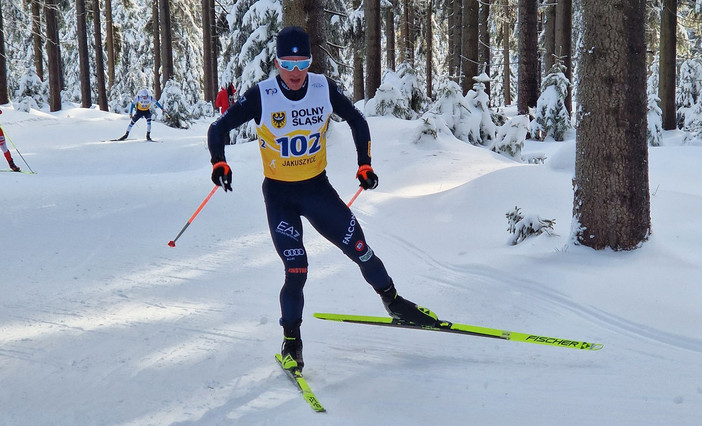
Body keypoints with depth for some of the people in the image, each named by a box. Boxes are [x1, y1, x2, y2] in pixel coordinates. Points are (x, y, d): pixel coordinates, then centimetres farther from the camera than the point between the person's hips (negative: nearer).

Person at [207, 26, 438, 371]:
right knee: (296, 271, -11)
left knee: (360, 249, 3)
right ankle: (291, 342, 9)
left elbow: (357, 121, 9)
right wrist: (219, 162, -27)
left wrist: (364, 164, 1)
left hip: (318, 188, 3)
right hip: (279, 195, -2)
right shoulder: (261, 97, -15)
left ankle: (394, 303, 29)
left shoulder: (324, 89, -8)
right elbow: (218, 129, -9)